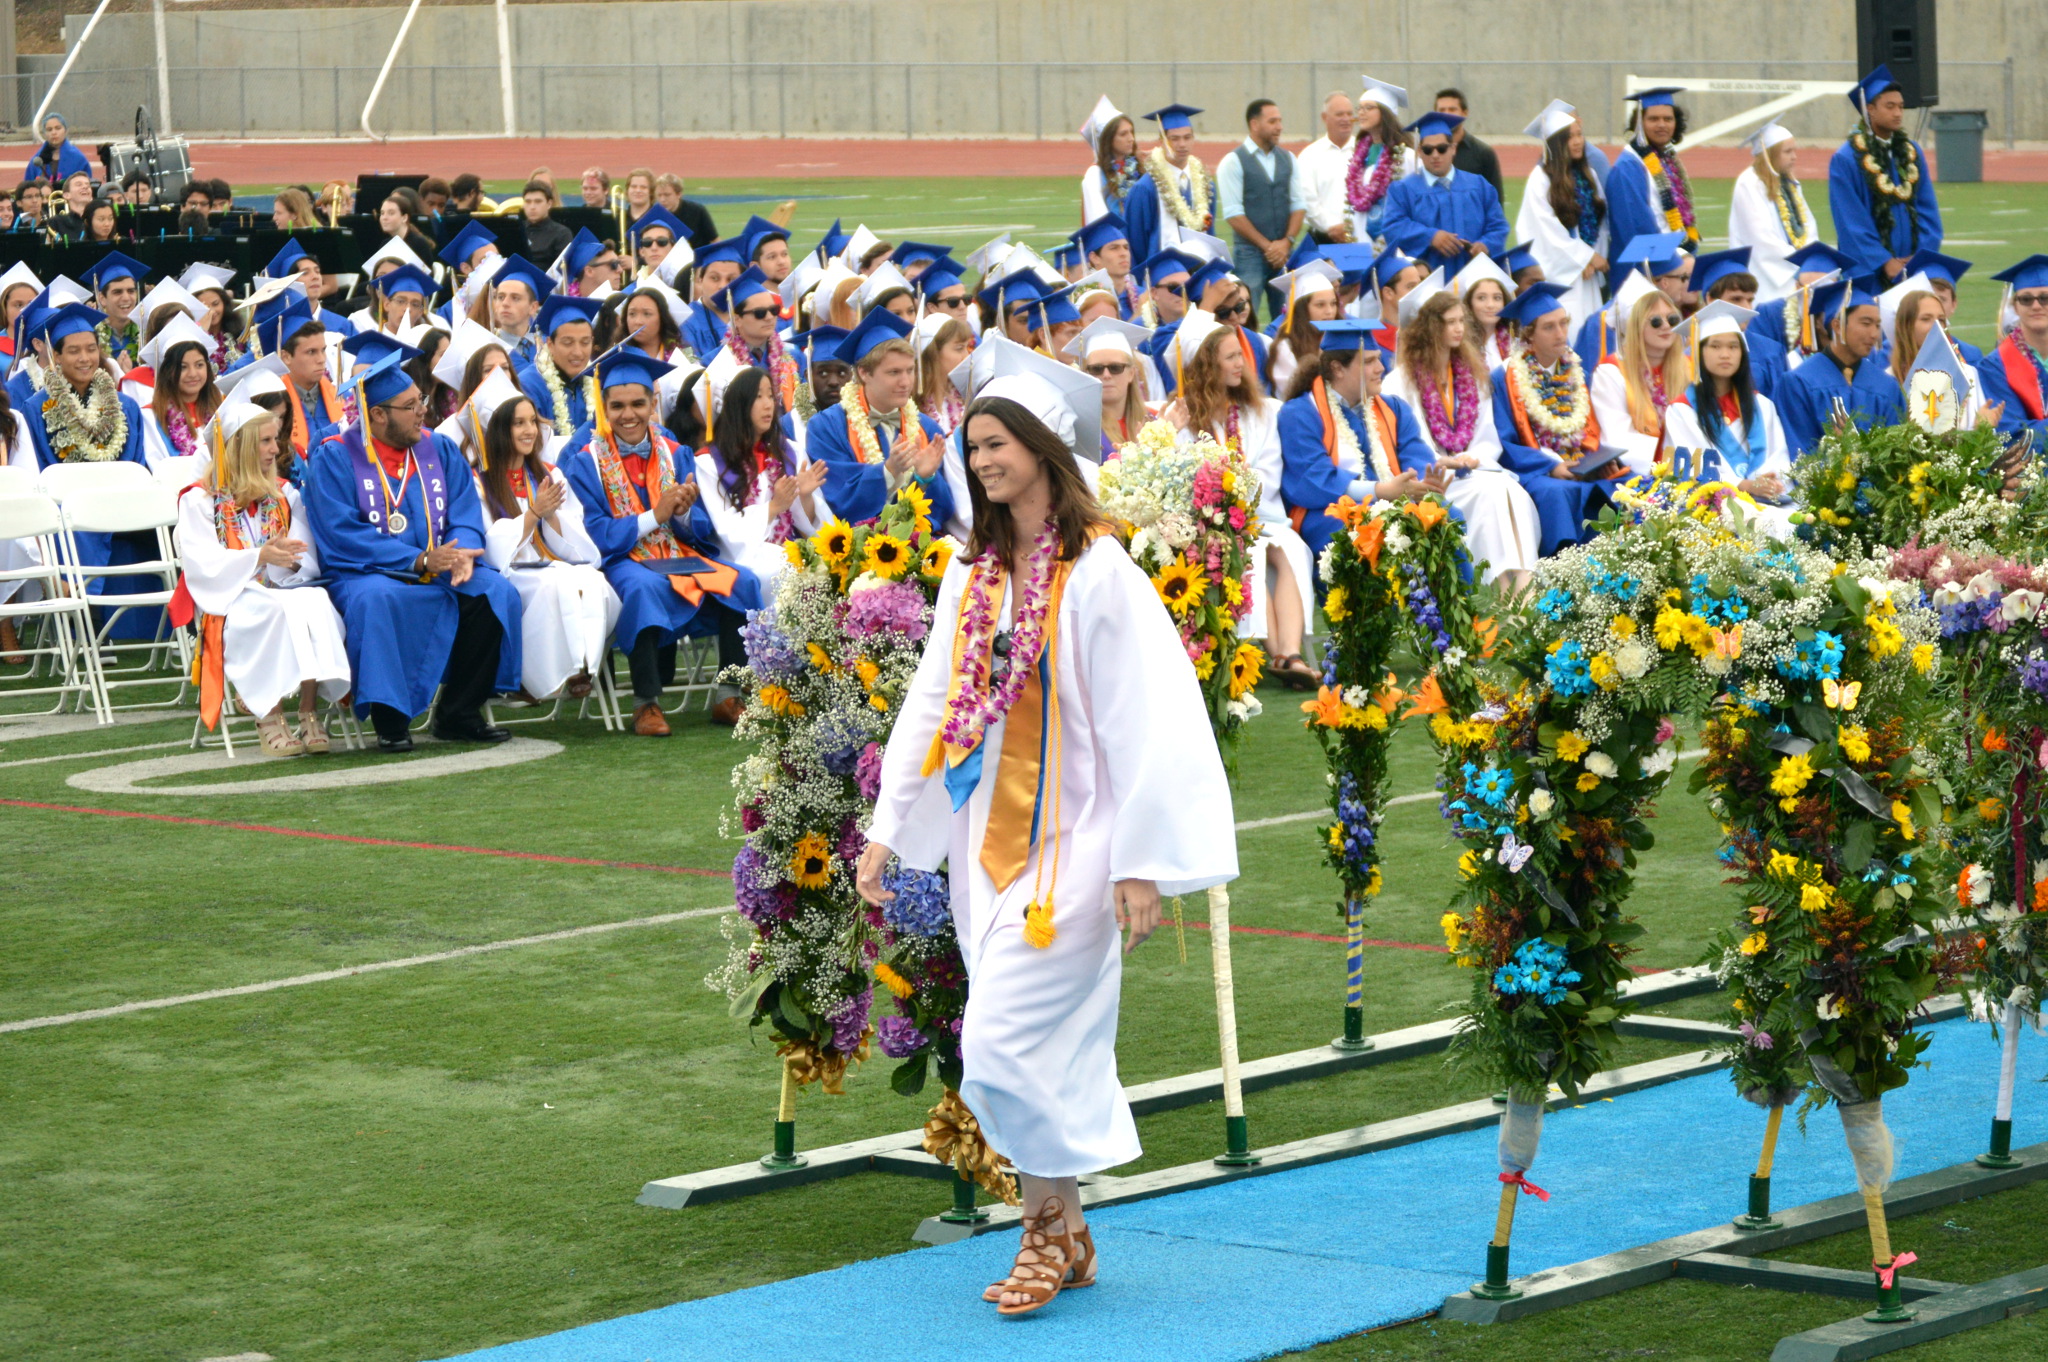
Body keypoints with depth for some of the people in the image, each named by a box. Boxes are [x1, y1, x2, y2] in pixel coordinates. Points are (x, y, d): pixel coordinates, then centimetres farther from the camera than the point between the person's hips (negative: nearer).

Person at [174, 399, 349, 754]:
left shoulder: (285, 495, 20)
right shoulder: (199, 500, 6)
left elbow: (309, 562, 7)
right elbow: (201, 564, -10)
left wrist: (290, 563, -17)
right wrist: (259, 557, -23)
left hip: (286, 590, 4)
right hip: (231, 603, -4)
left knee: (316, 601, -31)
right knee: (282, 610, -36)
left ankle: (310, 712, -32)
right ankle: (269, 718, -35)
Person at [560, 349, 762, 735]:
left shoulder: (673, 455, 10)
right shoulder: (587, 462, -1)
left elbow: (702, 530, 7)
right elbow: (596, 536, -9)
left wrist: (684, 514, -16)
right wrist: (655, 516, -18)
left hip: (681, 557, 4)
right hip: (620, 560, -4)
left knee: (743, 582, -20)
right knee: (645, 586, -38)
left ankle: (729, 697, -14)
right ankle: (646, 703, -31)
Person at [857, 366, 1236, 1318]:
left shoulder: (1098, 573, -12)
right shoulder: (971, 575, 9)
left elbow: (1142, 722, -13)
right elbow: (931, 703, 14)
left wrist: (1141, 863, -15)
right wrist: (887, 828, 10)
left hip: (1070, 841, -6)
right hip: (988, 839, 6)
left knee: (1008, 1040, -11)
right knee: (1048, 1049, 11)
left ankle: (1050, 1228, 4)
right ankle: (1065, 1240, 19)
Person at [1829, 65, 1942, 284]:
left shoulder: (1912, 153, 11)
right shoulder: (1845, 160, -5)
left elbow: (1928, 209, 9)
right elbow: (1851, 222, -9)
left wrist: (1924, 256, -5)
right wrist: (1885, 263, -14)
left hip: (1914, 266, 4)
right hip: (1869, 270, -4)